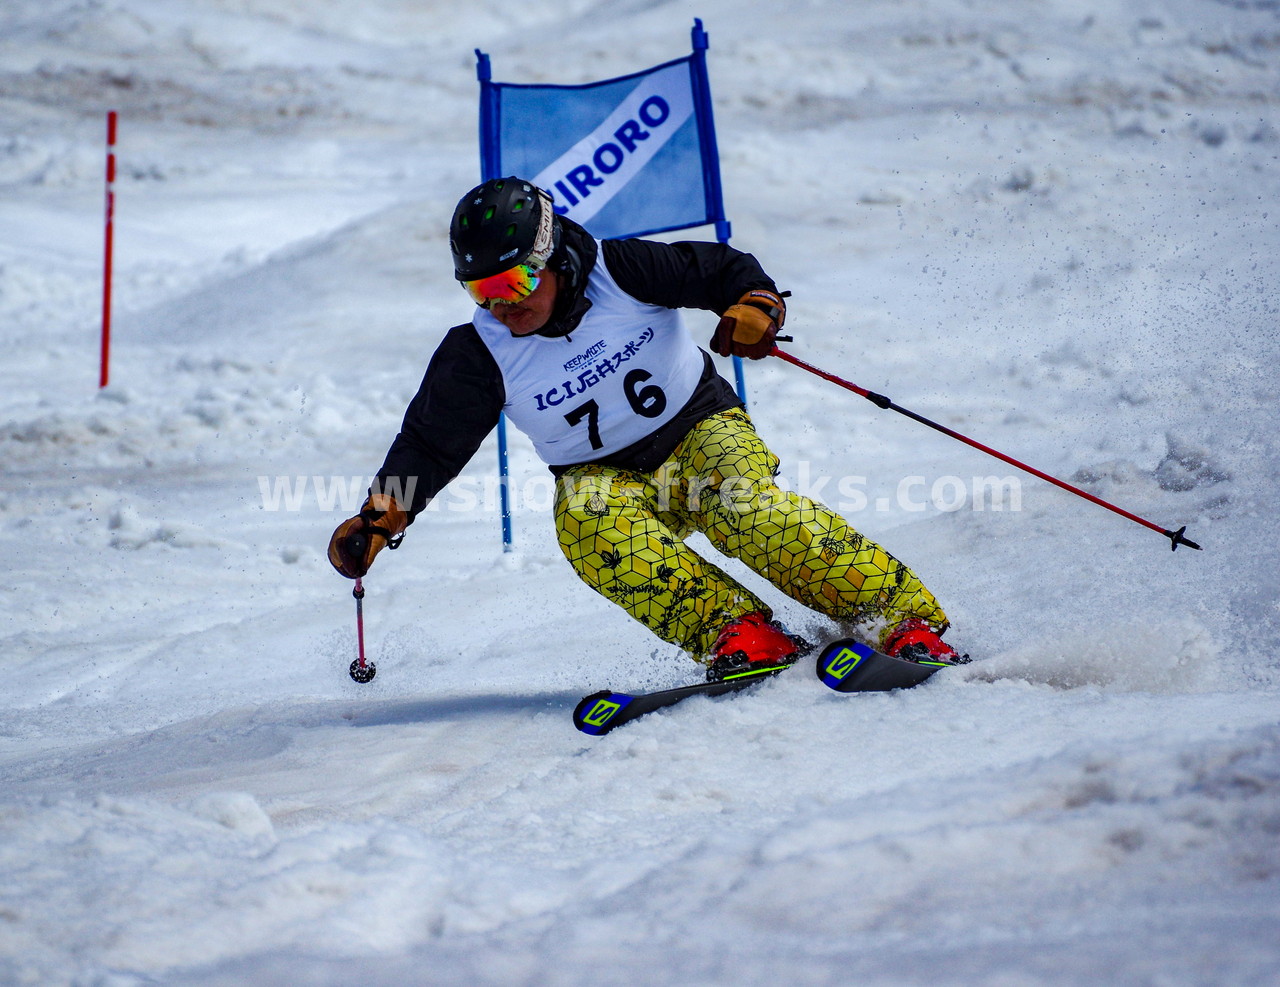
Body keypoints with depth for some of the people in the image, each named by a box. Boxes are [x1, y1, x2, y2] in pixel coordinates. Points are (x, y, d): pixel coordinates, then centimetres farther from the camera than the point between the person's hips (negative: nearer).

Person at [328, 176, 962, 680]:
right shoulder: (480, 358, -11)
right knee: (586, 525, -33)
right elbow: (430, 445, -6)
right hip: (604, 476, 2)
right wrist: (380, 518, -19)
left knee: (748, 509, -32)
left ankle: (904, 618, -27)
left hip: (700, 430, -2)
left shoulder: (623, 272, -15)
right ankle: (733, 630, -35)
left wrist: (755, 306, -29)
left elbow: (720, 269, -7)